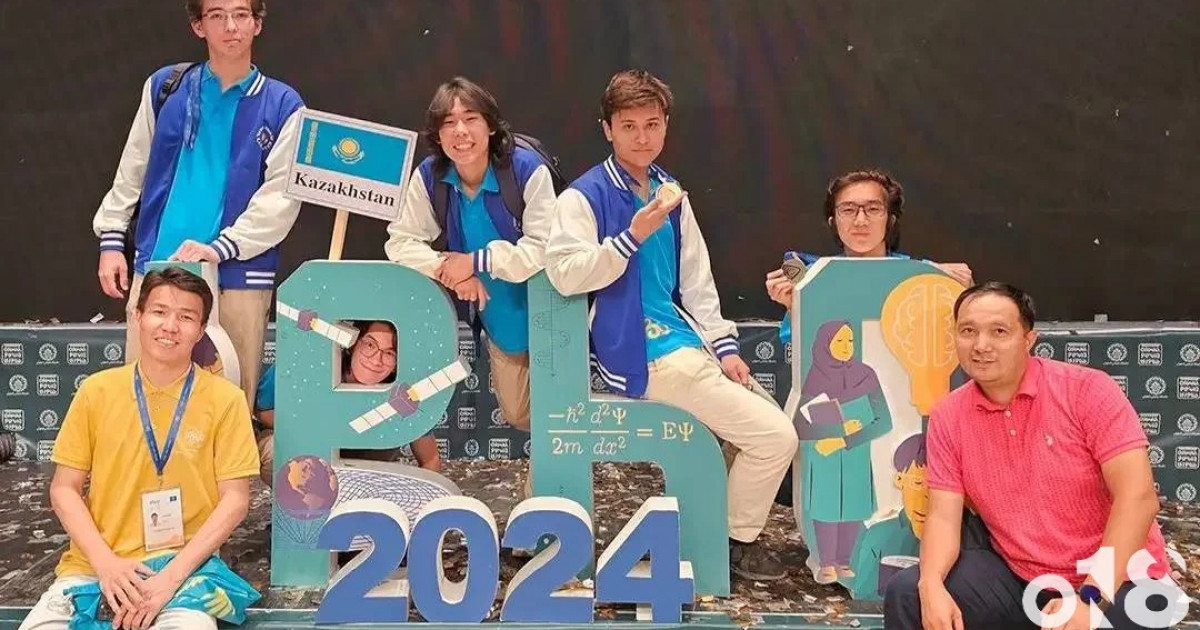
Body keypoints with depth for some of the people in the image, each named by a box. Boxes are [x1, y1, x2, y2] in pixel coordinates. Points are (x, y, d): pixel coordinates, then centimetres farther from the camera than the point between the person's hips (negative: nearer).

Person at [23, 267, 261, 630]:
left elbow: (235, 499, -3)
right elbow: (64, 489, 6)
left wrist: (170, 576, -13)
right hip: (94, 565, 3)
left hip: (184, 564, -3)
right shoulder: (97, 391, 4)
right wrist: (106, 564, -9)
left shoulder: (225, 399, -2)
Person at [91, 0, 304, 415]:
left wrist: (220, 249, -15)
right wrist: (111, 239, 7)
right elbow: (131, 171, 15)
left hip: (240, 275, -1)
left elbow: (281, 197, -5)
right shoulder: (165, 87, 10)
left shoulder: (282, 105, 2)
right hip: (156, 267, 2)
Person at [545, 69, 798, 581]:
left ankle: (727, 522, 28)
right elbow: (564, 274, -20)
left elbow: (696, 280, 16)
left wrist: (724, 346, 8)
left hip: (686, 344, 8)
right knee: (775, 437, -11)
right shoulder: (584, 196, -8)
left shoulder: (670, 194, 13)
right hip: (643, 356, -8)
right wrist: (633, 236, -27)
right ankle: (738, 540, 11)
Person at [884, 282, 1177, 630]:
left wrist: (1091, 597, -27)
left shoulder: (1088, 390, -14)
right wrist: (931, 586, -24)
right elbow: (943, 516, -4)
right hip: (1016, 577, 3)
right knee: (906, 594, -12)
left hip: (1116, 582, -3)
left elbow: (1138, 497, -19)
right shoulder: (947, 417, -1)